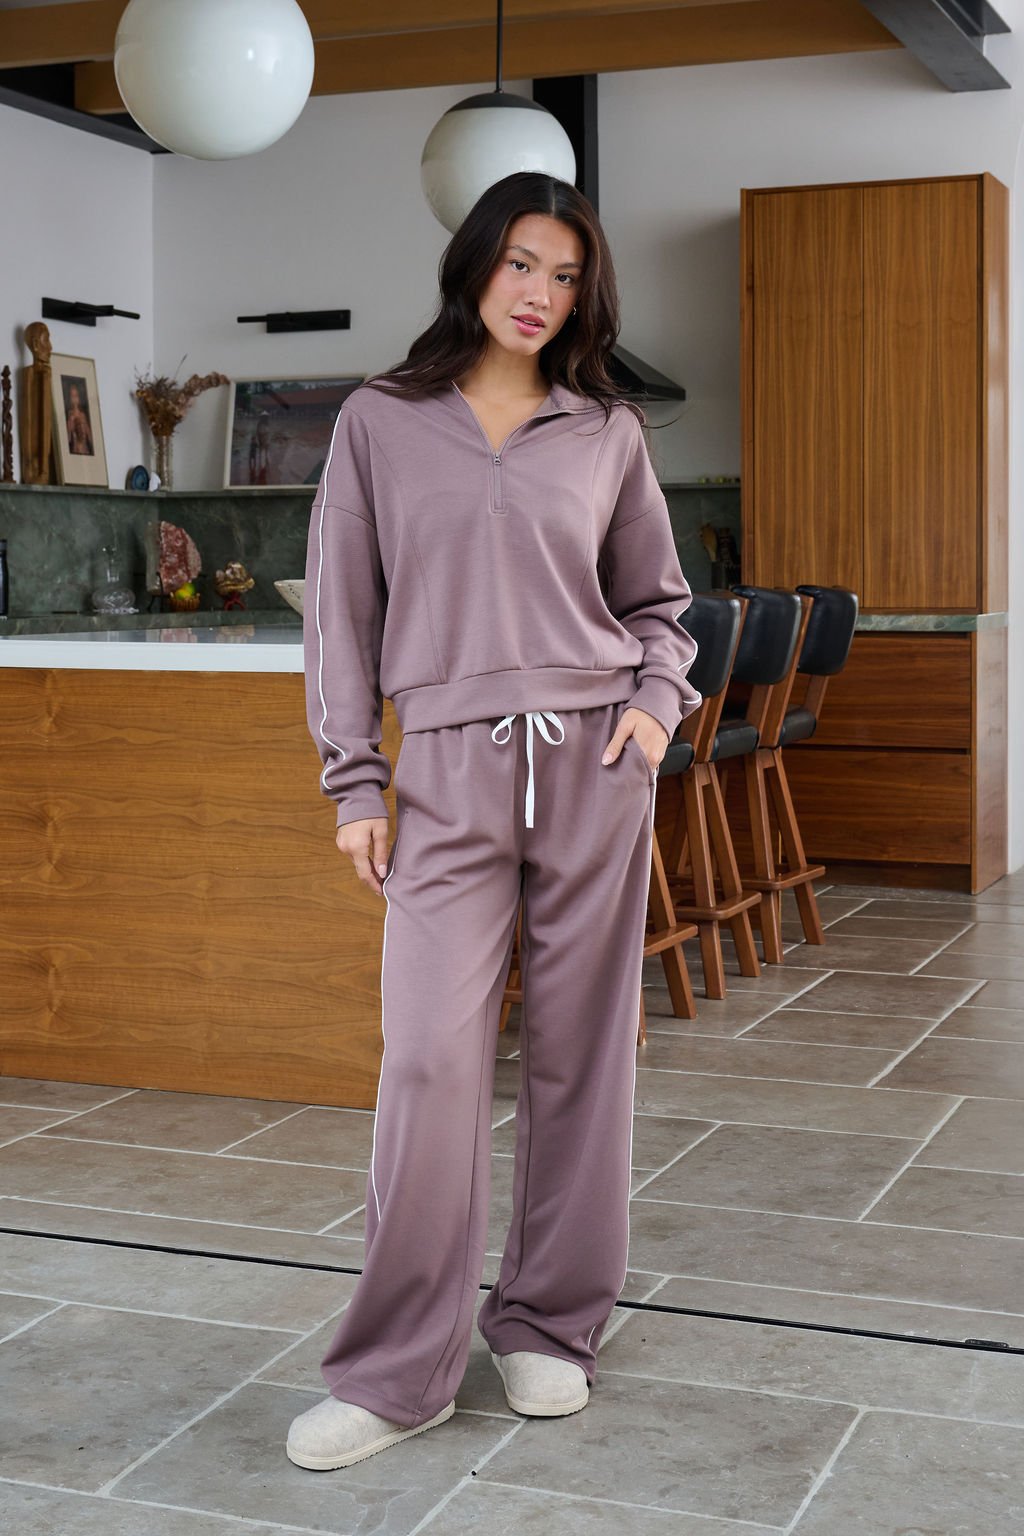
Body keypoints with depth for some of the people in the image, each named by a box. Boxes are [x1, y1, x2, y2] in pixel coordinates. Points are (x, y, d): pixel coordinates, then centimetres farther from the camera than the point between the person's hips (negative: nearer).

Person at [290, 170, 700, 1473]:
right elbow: (341, 609, 6)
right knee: (431, 1059, -9)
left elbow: (657, 601, 20)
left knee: (579, 1049, 4)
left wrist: (658, 700, 1)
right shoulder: (379, 423, 7)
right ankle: (396, 1373, 3)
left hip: (593, 761, 2)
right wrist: (353, 783, 0)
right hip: (449, 772, -1)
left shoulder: (608, 432, 11)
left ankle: (547, 1327, 21)